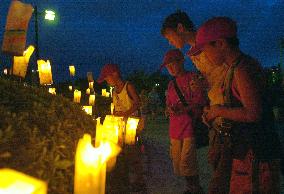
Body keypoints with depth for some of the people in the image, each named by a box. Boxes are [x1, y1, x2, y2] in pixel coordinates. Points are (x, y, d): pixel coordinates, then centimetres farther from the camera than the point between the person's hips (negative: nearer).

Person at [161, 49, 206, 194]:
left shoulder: (192, 78, -2)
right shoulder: (171, 84, 19)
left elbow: (200, 101, -8)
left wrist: (183, 109, -19)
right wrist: (169, 109, 2)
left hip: (190, 124, -7)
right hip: (175, 128, 7)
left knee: (186, 162, -11)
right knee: (177, 162, 9)